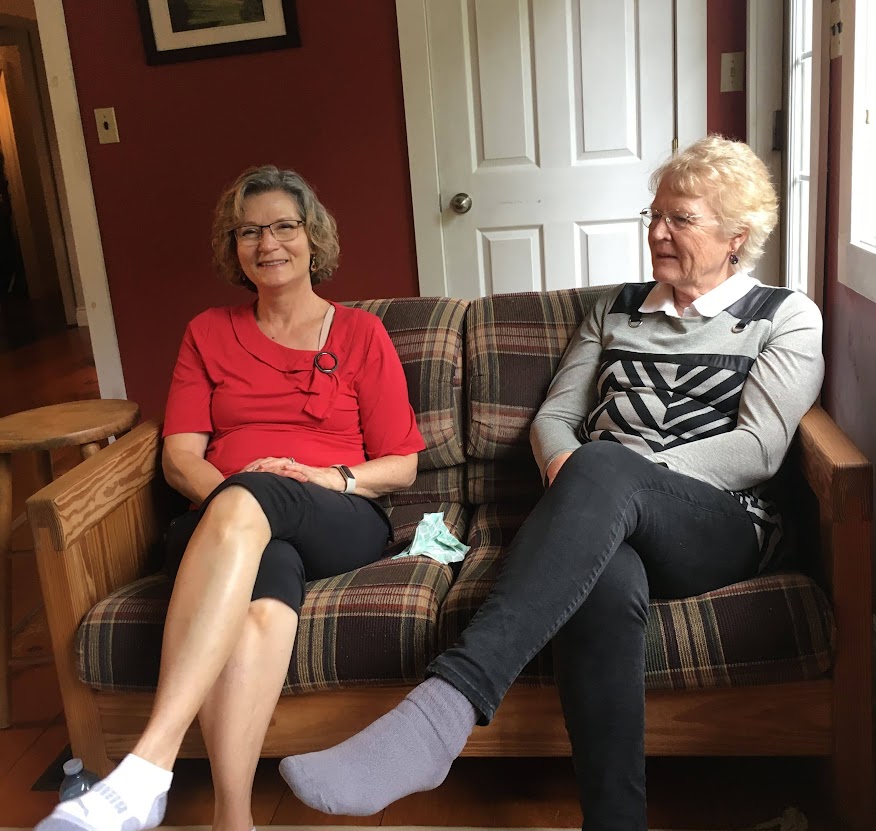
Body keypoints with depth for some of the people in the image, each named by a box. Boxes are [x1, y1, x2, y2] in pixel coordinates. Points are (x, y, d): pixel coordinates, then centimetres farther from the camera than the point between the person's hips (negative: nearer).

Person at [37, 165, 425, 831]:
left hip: (340, 521, -1)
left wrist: (331, 476, -10)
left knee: (247, 501, -39)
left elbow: (402, 465, 11)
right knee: (264, 607, -38)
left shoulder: (360, 334, 16)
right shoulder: (209, 334, 21)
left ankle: (146, 767, -46)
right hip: (223, 524, 2)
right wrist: (228, 493, -13)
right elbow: (179, 457, 10)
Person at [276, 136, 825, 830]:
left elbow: (758, 449, -2)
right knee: (603, 585, -39)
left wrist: (608, 471, -10)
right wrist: (566, 466, -7)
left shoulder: (787, 318, 12)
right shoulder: (619, 309, 25)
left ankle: (443, 707, -51)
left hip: (724, 524, -2)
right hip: (610, 524, 3)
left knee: (602, 468, -39)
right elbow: (554, 416, 19)